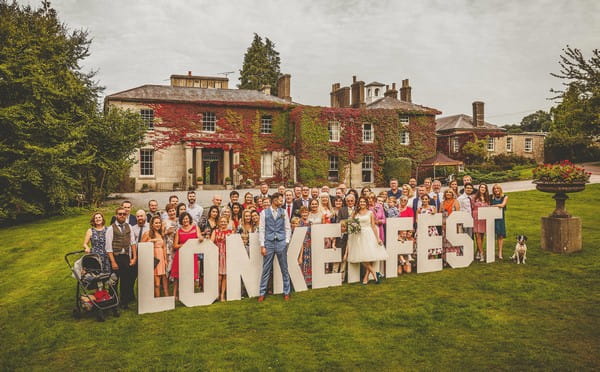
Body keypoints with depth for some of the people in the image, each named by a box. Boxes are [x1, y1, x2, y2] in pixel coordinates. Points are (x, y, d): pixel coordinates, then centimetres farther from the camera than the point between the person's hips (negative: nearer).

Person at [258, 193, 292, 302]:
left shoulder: (283, 212, 5)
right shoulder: (264, 213, 0)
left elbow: (288, 228, 8)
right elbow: (261, 229, -1)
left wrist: (286, 242, -1)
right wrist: (262, 246, -5)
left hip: (281, 243, 2)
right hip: (269, 243, -1)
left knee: (284, 269, 8)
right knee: (266, 270, 4)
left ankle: (286, 292, 20)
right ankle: (262, 293, 15)